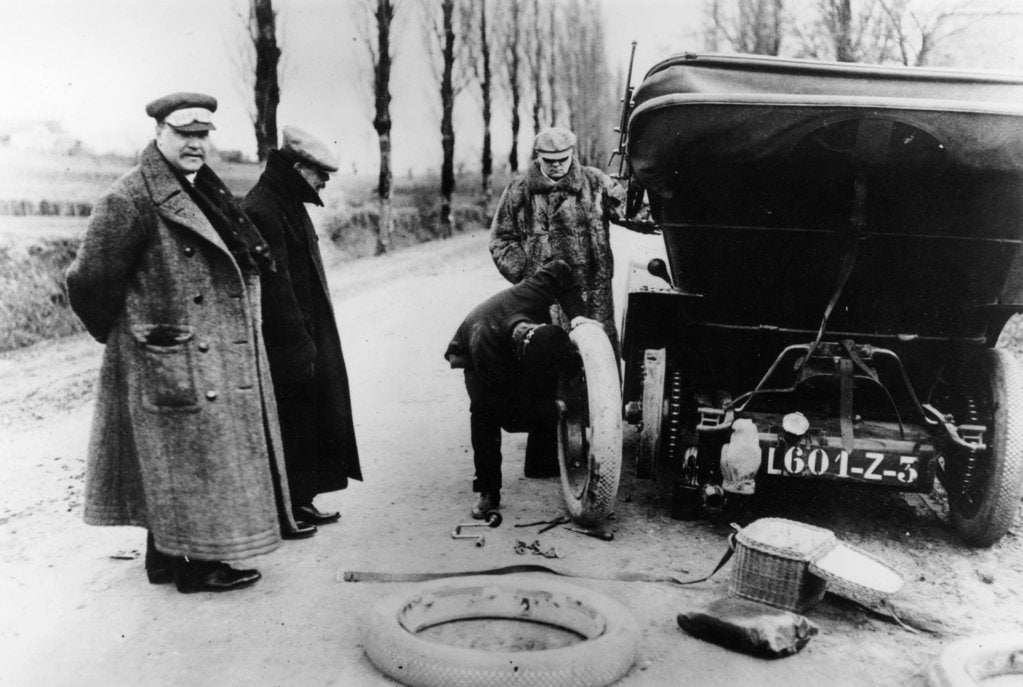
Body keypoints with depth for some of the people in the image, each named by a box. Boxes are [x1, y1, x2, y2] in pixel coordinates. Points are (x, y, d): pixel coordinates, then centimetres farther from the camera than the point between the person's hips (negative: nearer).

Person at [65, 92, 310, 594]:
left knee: (170, 470, 17)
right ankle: (193, 565, 14)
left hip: (219, 359, 8)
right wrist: (126, 335, -1)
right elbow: (90, 282, -13)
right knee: (186, 460, 1)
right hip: (175, 364, -8)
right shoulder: (130, 200, -15)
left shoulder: (206, 192, 12)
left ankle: (167, 555, 29)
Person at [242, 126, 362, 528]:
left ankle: (299, 502, 25)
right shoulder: (261, 212, -18)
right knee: (285, 420, -1)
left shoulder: (290, 205, 14)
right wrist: (300, 345, -20)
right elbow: (274, 287, -22)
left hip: (301, 335, 10)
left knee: (304, 417, 15)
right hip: (282, 344, -10)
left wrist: (306, 340, 18)